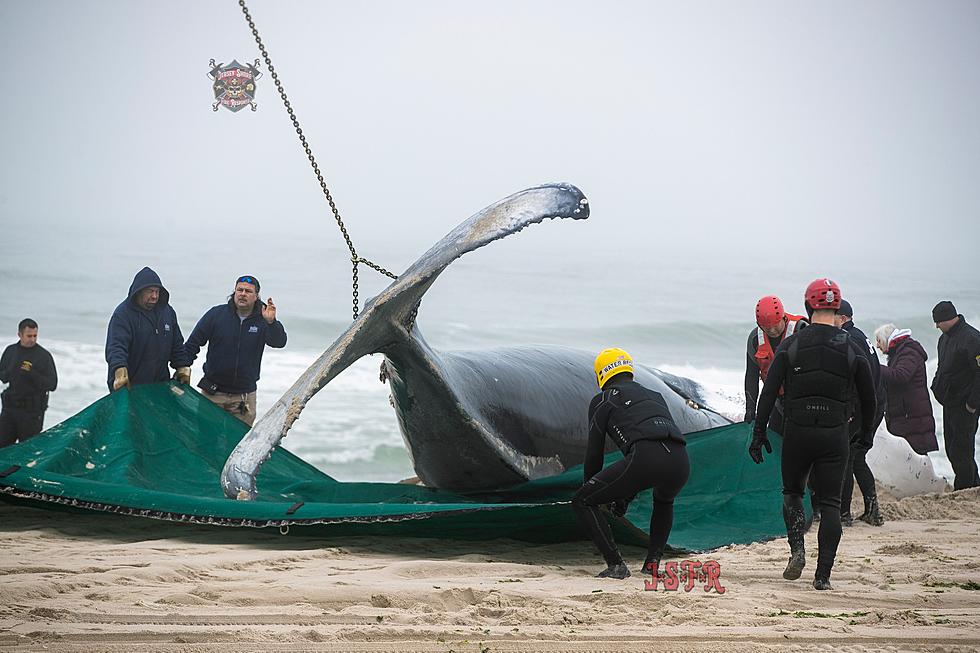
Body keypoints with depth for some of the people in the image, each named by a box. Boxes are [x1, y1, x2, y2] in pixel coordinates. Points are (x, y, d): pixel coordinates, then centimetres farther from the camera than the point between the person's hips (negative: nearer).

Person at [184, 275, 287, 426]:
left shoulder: (262, 320, -3)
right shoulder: (216, 314, -3)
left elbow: (279, 343, -19)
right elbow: (193, 343, 3)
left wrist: (271, 322, -37)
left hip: (245, 395, 0)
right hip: (214, 393, 0)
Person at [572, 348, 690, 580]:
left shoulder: (603, 399, 19)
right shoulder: (655, 396, 36)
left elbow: (594, 452, 19)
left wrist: (590, 490, 36)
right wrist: (627, 496, 48)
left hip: (644, 460, -6)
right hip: (681, 463, 6)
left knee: (582, 502, 10)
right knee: (664, 501, 41)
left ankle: (615, 565, 2)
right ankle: (653, 563, 27)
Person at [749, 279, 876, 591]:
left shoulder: (791, 345, -1)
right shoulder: (852, 349, 1)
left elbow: (769, 392, -4)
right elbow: (868, 396, 9)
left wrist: (759, 433, 2)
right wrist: (866, 431, 25)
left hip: (797, 431, 0)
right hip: (835, 434, 0)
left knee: (792, 492, 20)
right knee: (830, 503, 5)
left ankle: (797, 549, -3)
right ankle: (823, 574, -1)